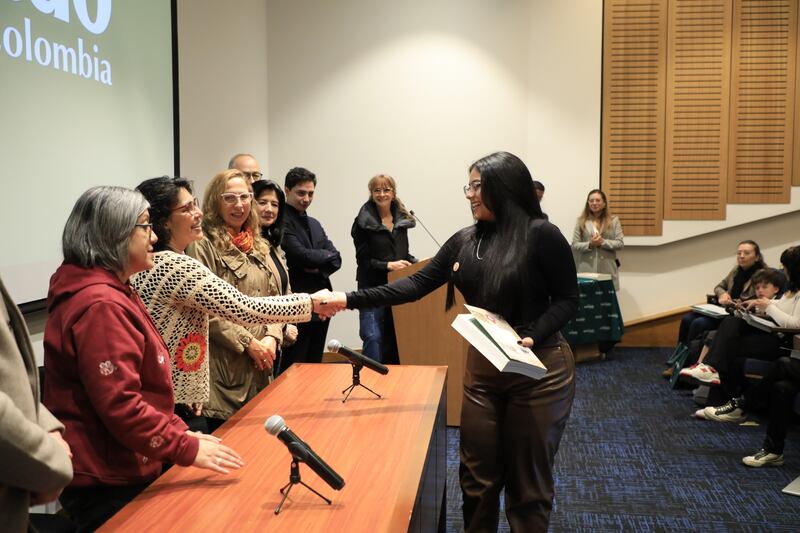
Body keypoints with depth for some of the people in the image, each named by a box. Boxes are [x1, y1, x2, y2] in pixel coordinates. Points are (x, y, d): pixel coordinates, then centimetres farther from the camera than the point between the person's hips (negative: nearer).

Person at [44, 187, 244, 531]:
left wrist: (179, 430, 10)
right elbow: (119, 404, -27)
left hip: (120, 470, 10)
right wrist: (188, 448, -21)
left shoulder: (110, 292, 12)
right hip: (106, 486, -10)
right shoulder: (100, 306, -22)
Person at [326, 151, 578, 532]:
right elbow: (416, 285, 0)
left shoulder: (541, 235, -11)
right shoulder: (465, 241, 4)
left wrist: (532, 338, -24)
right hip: (481, 368, 5)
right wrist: (350, 299, -8)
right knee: (478, 474, 12)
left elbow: (566, 299, -8)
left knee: (528, 478, 8)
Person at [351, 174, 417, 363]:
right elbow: (363, 260, -10)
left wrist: (415, 263, 1)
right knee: (373, 337, -11)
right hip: (373, 288, -5)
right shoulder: (364, 222, -6)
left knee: (395, 338, 11)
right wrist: (388, 265, -20)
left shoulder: (402, 219, 10)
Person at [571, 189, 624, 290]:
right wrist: (590, 244, -14)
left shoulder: (613, 221, 8)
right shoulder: (581, 221, 8)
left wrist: (603, 242, -12)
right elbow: (574, 245, 2)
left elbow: (620, 243, 2)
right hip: (586, 269, 0)